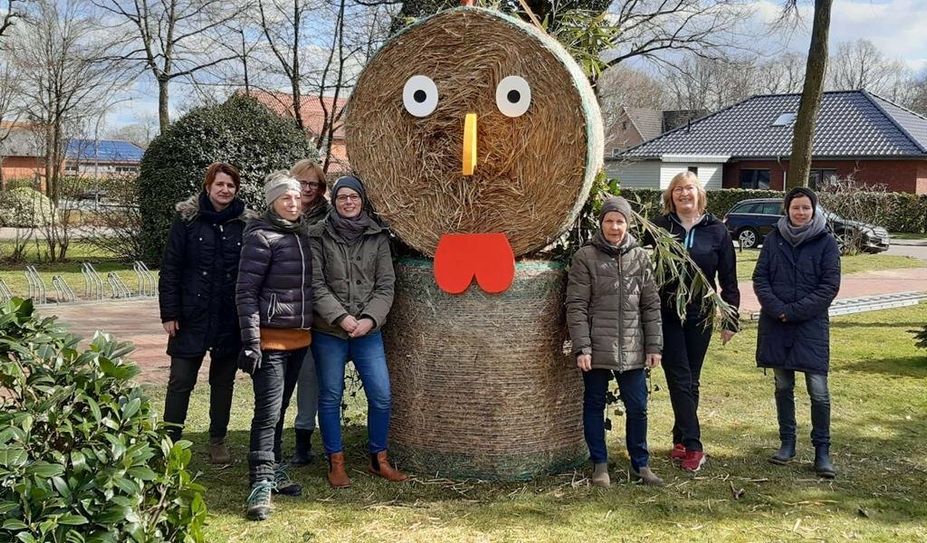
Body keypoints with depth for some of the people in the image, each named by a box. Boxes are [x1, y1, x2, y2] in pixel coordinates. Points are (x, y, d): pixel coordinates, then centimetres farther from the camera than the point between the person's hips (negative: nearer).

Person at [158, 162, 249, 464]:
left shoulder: (244, 224, 2)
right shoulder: (188, 219, -3)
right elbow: (170, 268, -4)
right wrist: (169, 313, -8)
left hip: (230, 320, 2)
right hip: (192, 316, -2)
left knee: (223, 381, 13)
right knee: (181, 380, 2)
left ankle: (218, 441, 26)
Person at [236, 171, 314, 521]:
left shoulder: (302, 235, 11)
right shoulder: (261, 237, -10)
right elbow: (245, 292, -13)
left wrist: (310, 331, 16)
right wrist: (250, 341, -18)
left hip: (299, 337, 7)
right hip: (271, 338, -7)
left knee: (278, 408, 15)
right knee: (268, 411, -9)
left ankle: (273, 471, 24)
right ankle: (261, 486, -8)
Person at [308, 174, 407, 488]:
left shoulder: (377, 236, 4)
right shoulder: (319, 236, -2)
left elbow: (386, 284, 2)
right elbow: (316, 284, -6)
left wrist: (371, 318, -11)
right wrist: (341, 317, -15)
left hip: (368, 331, 2)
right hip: (329, 331, -2)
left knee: (382, 396, 2)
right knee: (330, 397, 6)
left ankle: (379, 459, 19)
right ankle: (336, 463, 19)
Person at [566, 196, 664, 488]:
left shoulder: (640, 257, 7)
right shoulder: (585, 257, -4)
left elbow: (651, 305, 9)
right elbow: (576, 306, -7)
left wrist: (654, 345, 4)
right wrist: (581, 347, -13)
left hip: (632, 349, 3)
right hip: (597, 348, -3)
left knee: (637, 407, 8)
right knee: (594, 406, 8)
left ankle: (640, 463, 23)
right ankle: (599, 464, 21)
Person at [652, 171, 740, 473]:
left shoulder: (716, 230, 3)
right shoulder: (660, 227, 0)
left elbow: (728, 278, 5)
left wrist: (730, 320, 2)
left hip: (700, 315, 2)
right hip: (667, 315, -1)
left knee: (691, 381, 9)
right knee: (679, 379, -5)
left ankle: (681, 440, 20)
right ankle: (692, 446, -5)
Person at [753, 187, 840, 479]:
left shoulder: (825, 242, -2)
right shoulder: (774, 239, 5)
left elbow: (830, 285, -6)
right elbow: (759, 277, 4)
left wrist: (793, 311, -12)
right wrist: (776, 309, -12)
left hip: (811, 325, -2)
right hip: (776, 324, 3)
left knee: (819, 391, -6)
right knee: (783, 387, 11)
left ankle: (822, 451, 6)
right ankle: (787, 443, 23)